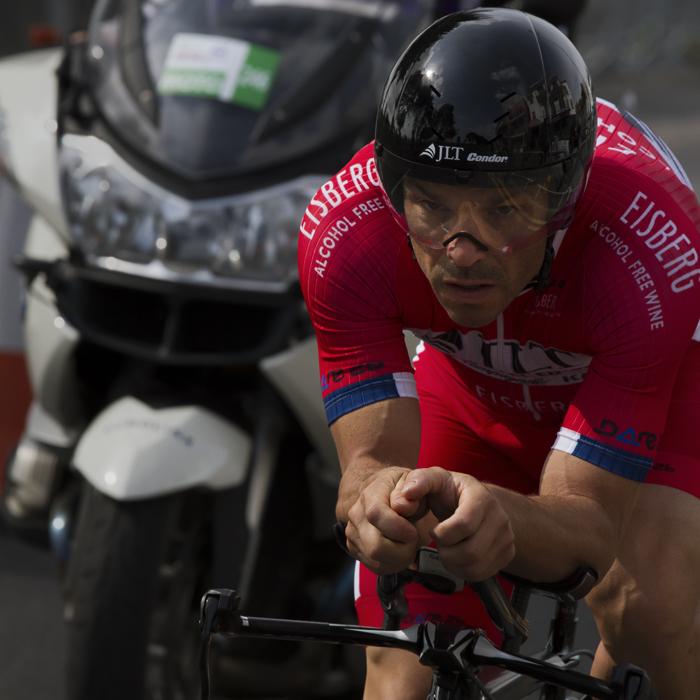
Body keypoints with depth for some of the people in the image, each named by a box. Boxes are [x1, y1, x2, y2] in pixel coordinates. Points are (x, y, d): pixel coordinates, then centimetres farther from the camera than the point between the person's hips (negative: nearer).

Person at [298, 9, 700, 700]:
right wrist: (376, 494, -61)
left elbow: (583, 525, -40)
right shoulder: (342, 234, -34)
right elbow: (372, 457, -35)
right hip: (474, 394, 2)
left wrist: (502, 517, -64)